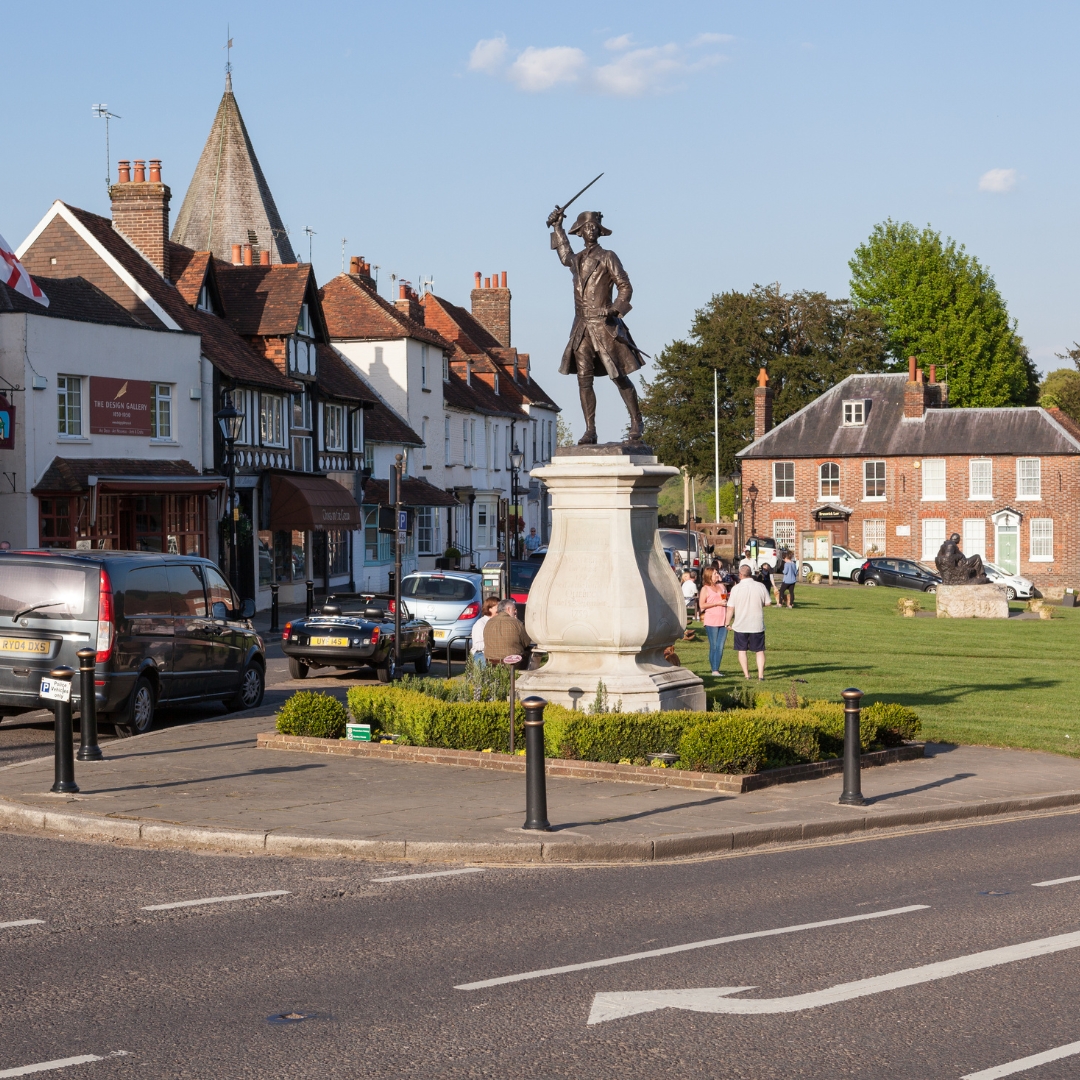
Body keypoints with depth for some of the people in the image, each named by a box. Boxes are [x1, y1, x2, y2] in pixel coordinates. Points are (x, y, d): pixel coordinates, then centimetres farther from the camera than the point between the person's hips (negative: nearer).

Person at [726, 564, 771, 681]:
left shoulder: (736, 589, -10)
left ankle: (746, 675, 13)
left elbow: (730, 608, -8)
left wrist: (728, 623, 4)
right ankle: (761, 675, 0)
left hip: (741, 625, -1)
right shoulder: (761, 586, -6)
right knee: (760, 650, 8)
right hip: (757, 625, 1)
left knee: (742, 650, 14)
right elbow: (768, 603, 1)